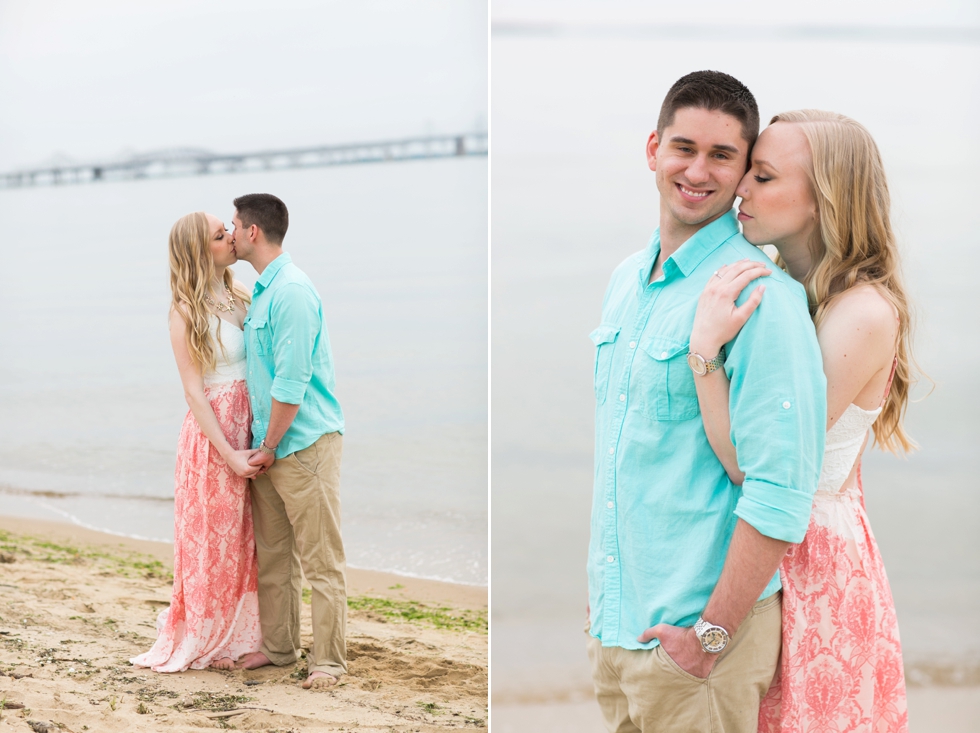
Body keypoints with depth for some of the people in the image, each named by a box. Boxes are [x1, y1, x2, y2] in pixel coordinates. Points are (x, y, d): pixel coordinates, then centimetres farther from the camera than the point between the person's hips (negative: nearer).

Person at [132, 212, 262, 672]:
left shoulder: (239, 294, 9)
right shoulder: (186, 312, -9)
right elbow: (194, 392, -10)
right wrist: (229, 454, -15)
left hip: (251, 426, 6)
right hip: (213, 432, -6)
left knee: (244, 538, 10)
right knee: (210, 539, 3)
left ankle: (236, 639, 20)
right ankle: (196, 642, 17)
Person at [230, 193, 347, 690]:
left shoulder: (292, 291, -17)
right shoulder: (260, 291, 14)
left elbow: (291, 382, -19)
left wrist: (269, 447, -12)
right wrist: (260, 444, 14)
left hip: (304, 443, -9)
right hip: (268, 445, 10)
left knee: (321, 560, -3)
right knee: (271, 555, 16)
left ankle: (328, 661, 3)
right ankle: (278, 646, 27)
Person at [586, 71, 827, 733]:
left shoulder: (764, 296, -17)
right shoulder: (626, 281, 9)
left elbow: (781, 491, -22)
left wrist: (710, 634, -20)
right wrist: (600, 583, 16)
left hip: (694, 635, -7)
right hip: (611, 623, 7)